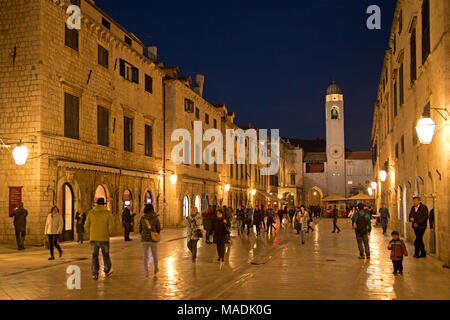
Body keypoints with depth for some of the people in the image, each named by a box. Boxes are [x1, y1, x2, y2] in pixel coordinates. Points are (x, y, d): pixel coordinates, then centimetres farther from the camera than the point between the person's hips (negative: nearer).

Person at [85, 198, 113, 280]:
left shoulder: (91, 212, 1)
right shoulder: (108, 213, -3)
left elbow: (86, 226, 1)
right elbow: (110, 227, -8)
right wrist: (109, 234, 11)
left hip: (93, 238, 1)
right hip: (104, 238, -1)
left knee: (94, 256, 10)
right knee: (106, 255, 16)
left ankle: (94, 274, 4)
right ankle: (107, 271, 31)